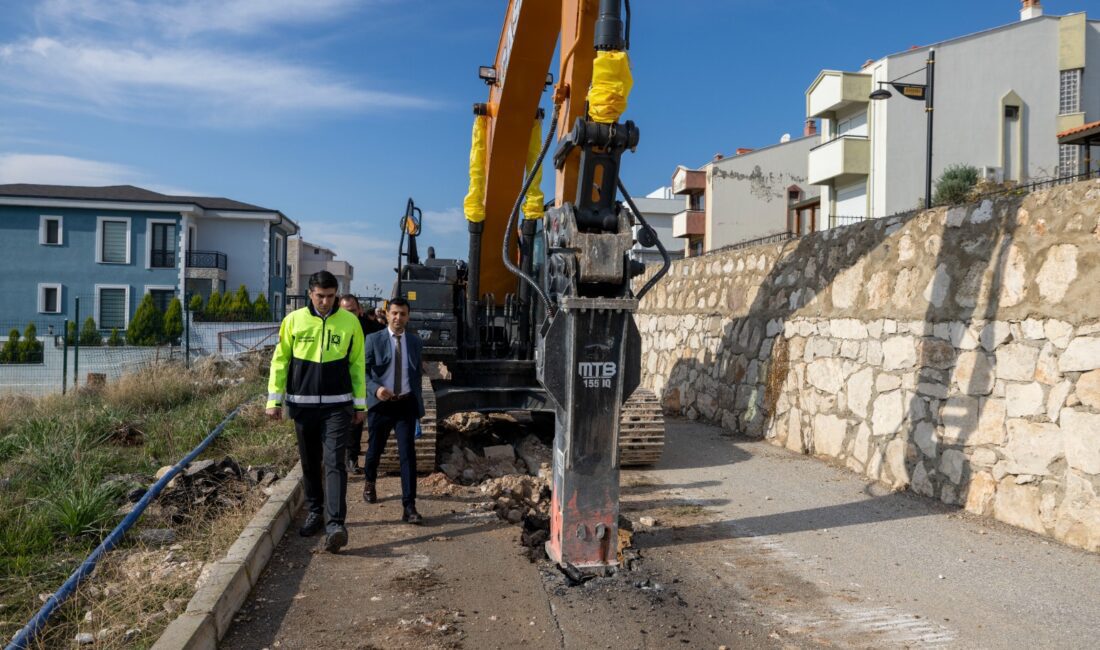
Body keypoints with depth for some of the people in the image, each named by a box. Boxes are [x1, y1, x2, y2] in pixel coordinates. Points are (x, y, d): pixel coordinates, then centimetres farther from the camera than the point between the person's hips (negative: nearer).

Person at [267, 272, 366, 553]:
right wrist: (274, 400, 2)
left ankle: (335, 525, -13)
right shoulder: (294, 320, 1)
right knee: (310, 463, 13)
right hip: (303, 404, 2)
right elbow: (280, 360, 6)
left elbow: (357, 364, 5)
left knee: (334, 463, -10)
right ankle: (315, 513, 29)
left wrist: (360, 403, 6)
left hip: (337, 405, -2)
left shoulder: (350, 322, 0)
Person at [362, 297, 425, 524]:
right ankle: (369, 483, 47)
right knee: (375, 449, 16)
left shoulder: (415, 342, 7)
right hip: (381, 403, -1)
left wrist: (417, 402, 17)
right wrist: (376, 389, -23)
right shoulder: (374, 340, -2)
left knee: (408, 454, -8)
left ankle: (409, 507, -6)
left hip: (405, 404, 1)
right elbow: (363, 371, -5)